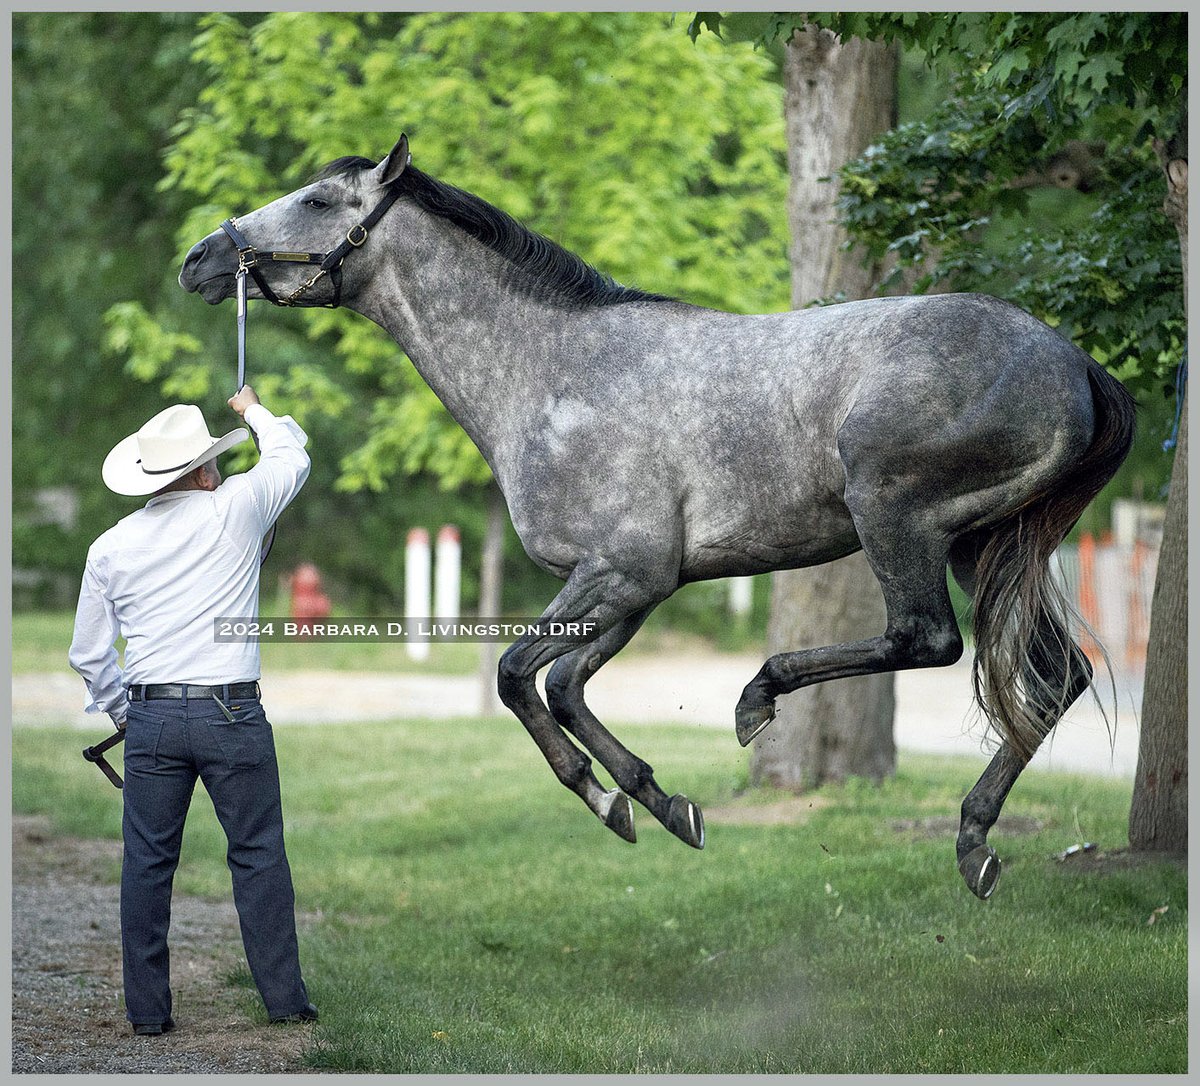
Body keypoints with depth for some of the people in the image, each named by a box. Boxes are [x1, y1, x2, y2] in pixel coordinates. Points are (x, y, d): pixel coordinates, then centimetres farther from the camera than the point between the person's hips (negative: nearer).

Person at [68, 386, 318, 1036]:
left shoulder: (111, 546, 5)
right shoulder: (236, 509, -4)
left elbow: (88, 654, 10)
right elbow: (292, 454, 16)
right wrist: (254, 410, 34)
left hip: (151, 717, 2)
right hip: (233, 715, -2)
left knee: (147, 863, 8)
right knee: (259, 856, 7)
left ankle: (147, 1009, 10)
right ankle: (284, 1000, 10)